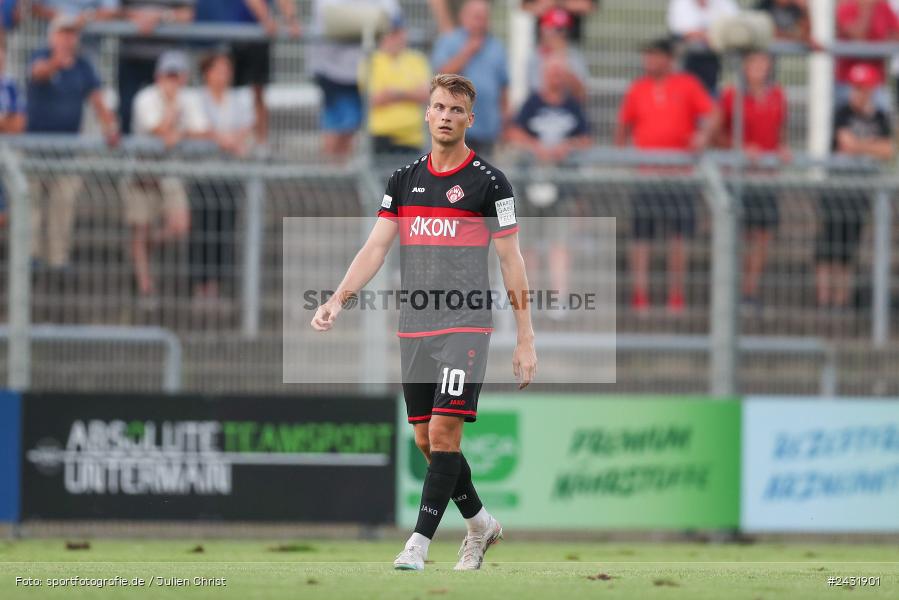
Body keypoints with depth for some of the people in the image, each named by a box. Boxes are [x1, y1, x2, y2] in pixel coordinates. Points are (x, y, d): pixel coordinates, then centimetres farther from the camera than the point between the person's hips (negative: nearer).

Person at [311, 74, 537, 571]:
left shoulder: (489, 181, -1)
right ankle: (480, 522, 28)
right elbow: (375, 247, 8)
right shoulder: (404, 179, 11)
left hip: (465, 324, -5)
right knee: (426, 439, 9)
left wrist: (525, 339, -4)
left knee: (444, 431, -14)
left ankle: (420, 541, -13)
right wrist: (337, 300, -7)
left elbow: (511, 261, -1)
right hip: (414, 326, 5)